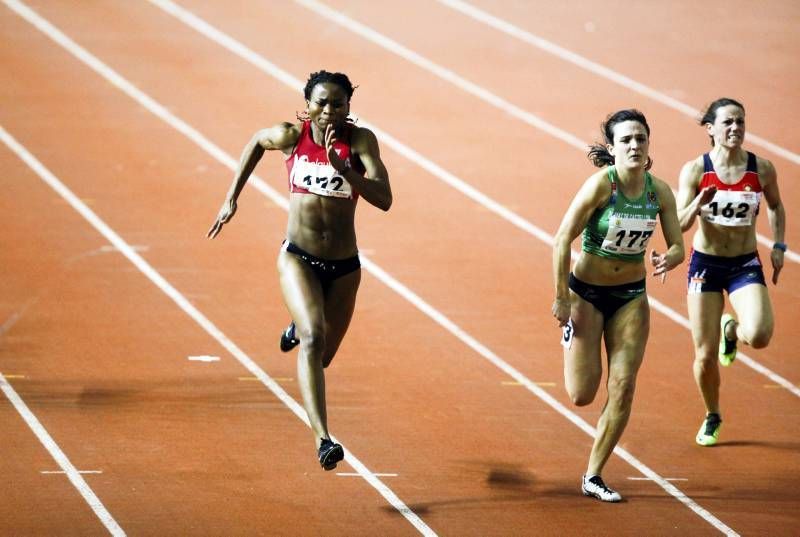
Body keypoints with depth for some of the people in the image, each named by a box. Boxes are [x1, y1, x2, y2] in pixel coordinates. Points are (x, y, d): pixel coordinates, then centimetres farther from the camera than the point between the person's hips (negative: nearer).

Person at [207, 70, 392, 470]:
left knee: (323, 356, 17)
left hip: (344, 266, 2)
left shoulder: (360, 140, -10)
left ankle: (299, 328, 56)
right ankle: (323, 440, -34)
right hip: (298, 258, -2)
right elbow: (257, 142, 16)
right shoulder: (291, 136, -8)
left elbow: (383, 199, -20)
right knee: (313, 339, -26)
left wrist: (342, 166, -31)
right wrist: (232, 197, 15)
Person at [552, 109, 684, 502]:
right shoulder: (601, 185, -20)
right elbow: (562, 241, -16)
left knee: (622, 391, -2)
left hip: (631, 296, 4)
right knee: (582, 394, -3)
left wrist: (667, 260, -25)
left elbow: (678, 247, -1)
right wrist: (561, 299, -15)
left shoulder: (659, 191, -7)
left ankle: (593, 477, 10)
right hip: (586, 292, -4)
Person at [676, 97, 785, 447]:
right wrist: (698, 202, -29)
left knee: (759, 335, -25)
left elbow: (776, 206, 14)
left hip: (745, 264, 0)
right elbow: (680, 224, -10)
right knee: (705, 354, 2)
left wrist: (778, 245, 4)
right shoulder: (695, 170, -9)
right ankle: (712, 417, 30)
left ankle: (732, 330, 14)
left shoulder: (761, 169, -5)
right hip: (705, 263, 0)